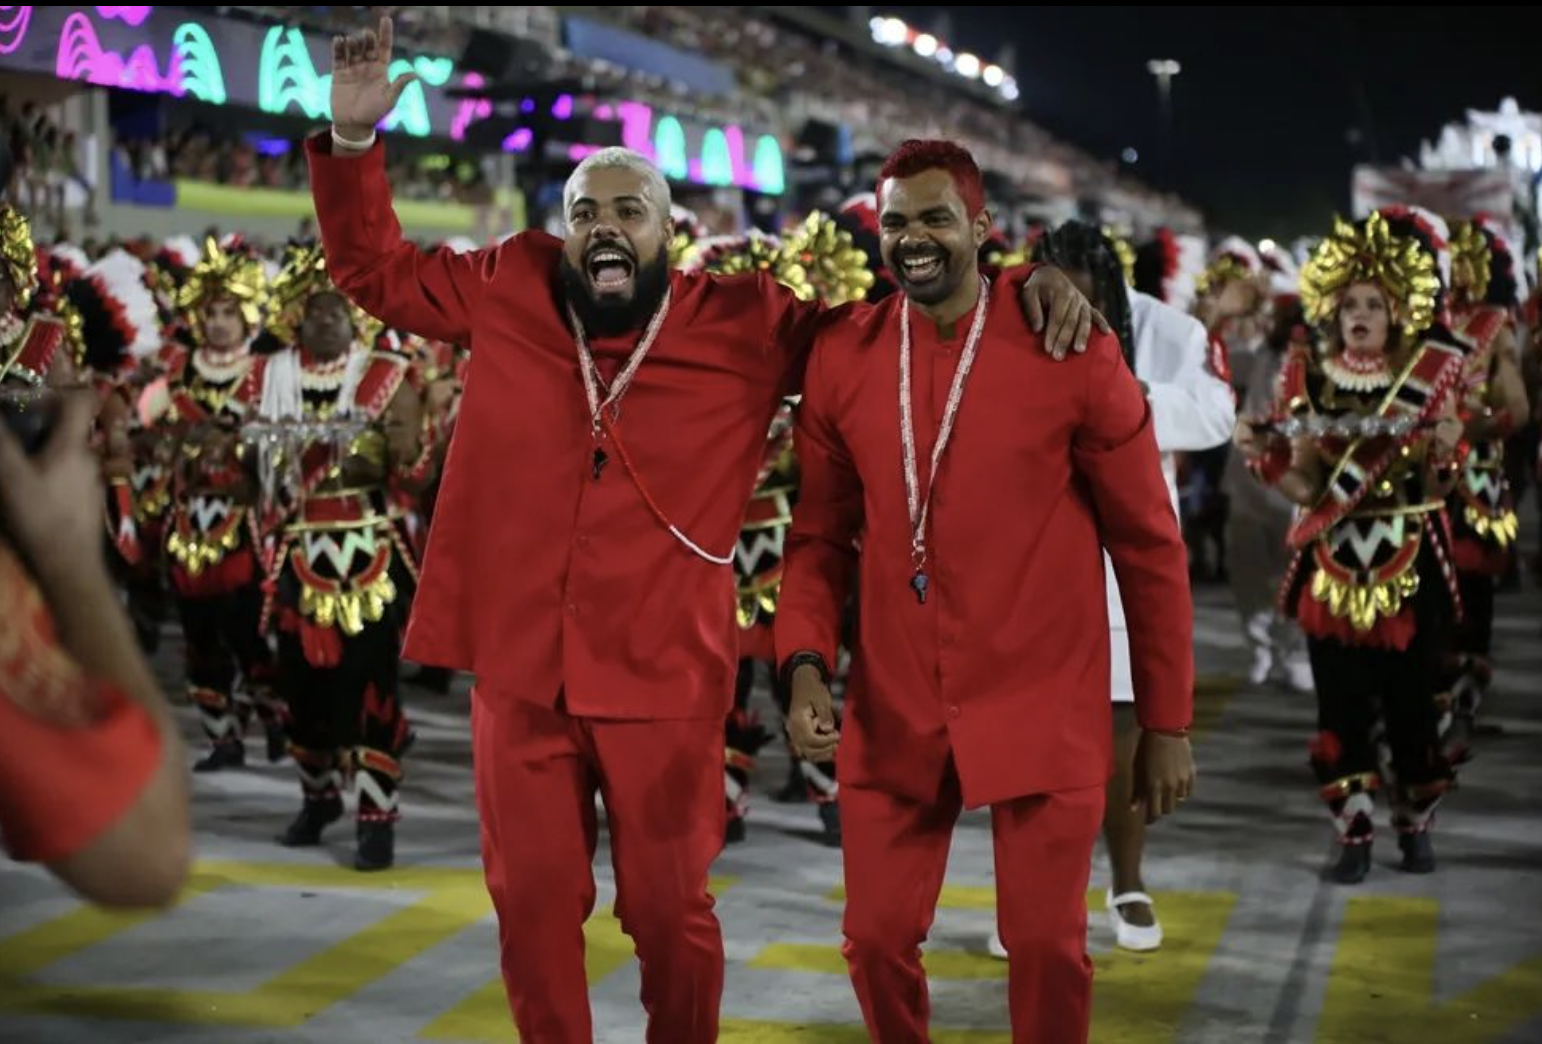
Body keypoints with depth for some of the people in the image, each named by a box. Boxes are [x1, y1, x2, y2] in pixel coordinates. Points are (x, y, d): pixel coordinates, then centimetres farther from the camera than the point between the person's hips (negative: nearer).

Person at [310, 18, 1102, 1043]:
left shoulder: (747, 326, -2)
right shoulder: (509, 290, 3)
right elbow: (376, 267, 16)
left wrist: (1023, 281, -6)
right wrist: (354, 137, 2)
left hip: (663, 678, -2)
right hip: (518, 668, 2)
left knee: (669, 908, 9)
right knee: (532, 902, 10)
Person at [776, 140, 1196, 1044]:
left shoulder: (1075, 357, -9)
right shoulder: (841, 360, 0)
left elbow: (1150, 547, -2)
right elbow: (823, 534, 8)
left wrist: (1168, 724, 0)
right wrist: (805, 662, -9)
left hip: (1042, 714, -3)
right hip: (891, 716, 3)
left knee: (1047, 943, 1)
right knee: (878, 937, 6)